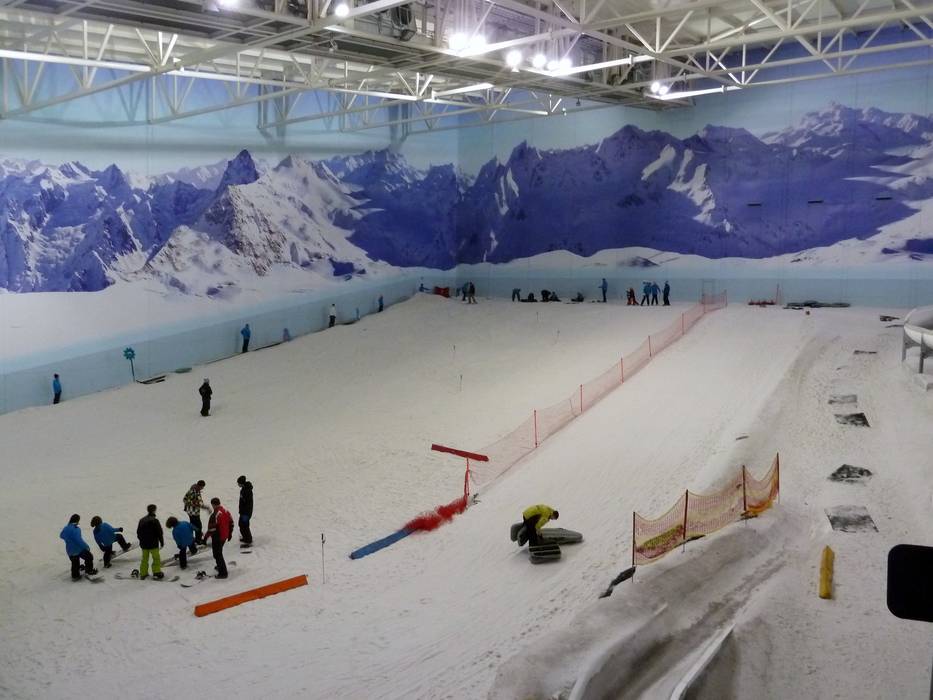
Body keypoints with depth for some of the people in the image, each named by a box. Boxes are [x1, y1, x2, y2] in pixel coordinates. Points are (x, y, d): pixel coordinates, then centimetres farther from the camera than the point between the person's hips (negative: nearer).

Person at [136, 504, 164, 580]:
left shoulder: (141, 520, 6)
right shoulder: (155, 520, -14)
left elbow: (138, 532, 15)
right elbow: (159, 533, -12)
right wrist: (162, 542, -1)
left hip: (143, 544, 6)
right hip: (153, 544, -6)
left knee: (144, 559, 14)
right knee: (156, 558, 4)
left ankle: (143, 574, 15)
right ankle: (156, 572, 1)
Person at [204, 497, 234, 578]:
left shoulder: (215, 515, -26)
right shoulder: (225, 511, 0)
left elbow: (212, 527, -25)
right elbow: (231, 522, 9)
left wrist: (206, 536, -13)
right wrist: (230, 533, 20)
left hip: (217, 538, -9)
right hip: (225, 536, 9)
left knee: (217, 554, 3)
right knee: (219, 552, 28)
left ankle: (223, 572, 8)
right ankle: (220, 566, 45)